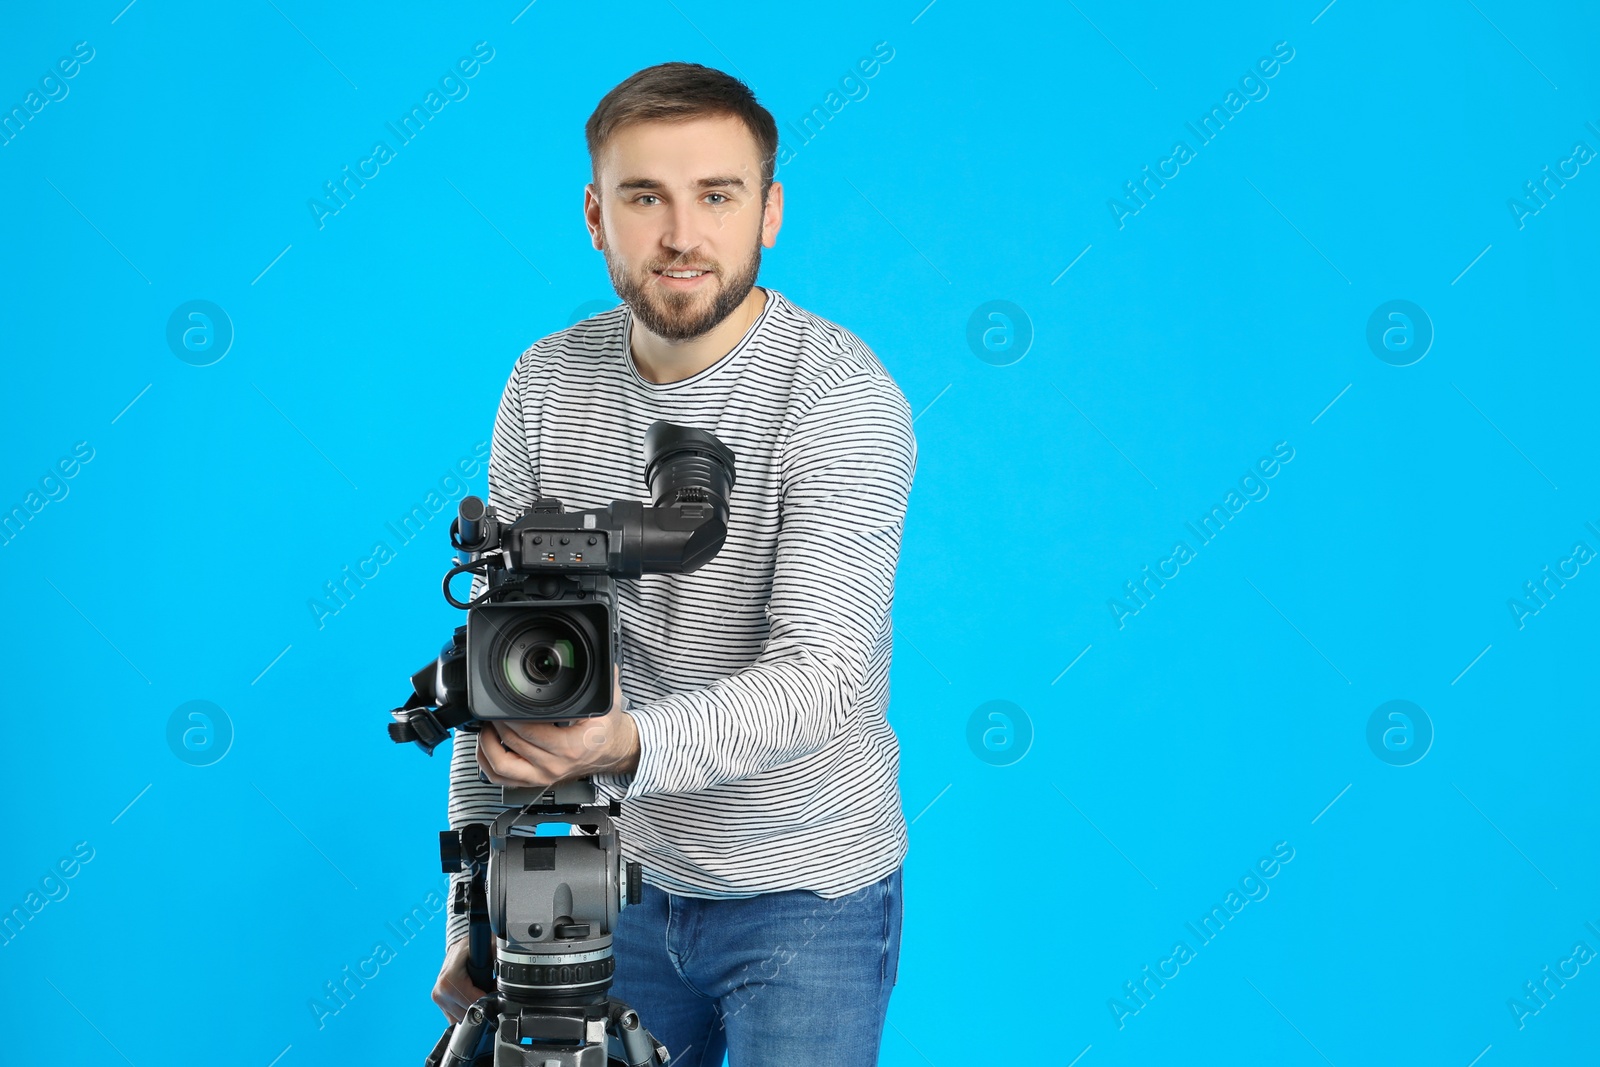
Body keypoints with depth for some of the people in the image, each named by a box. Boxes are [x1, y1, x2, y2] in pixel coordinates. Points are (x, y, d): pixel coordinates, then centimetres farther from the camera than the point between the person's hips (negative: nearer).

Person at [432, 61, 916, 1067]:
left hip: (805, 897, -4)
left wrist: (631, 747, -45)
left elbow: (822, 673, -27)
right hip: (622, 874, 4)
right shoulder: (547, 383, -3)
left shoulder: (843, 392, -19)